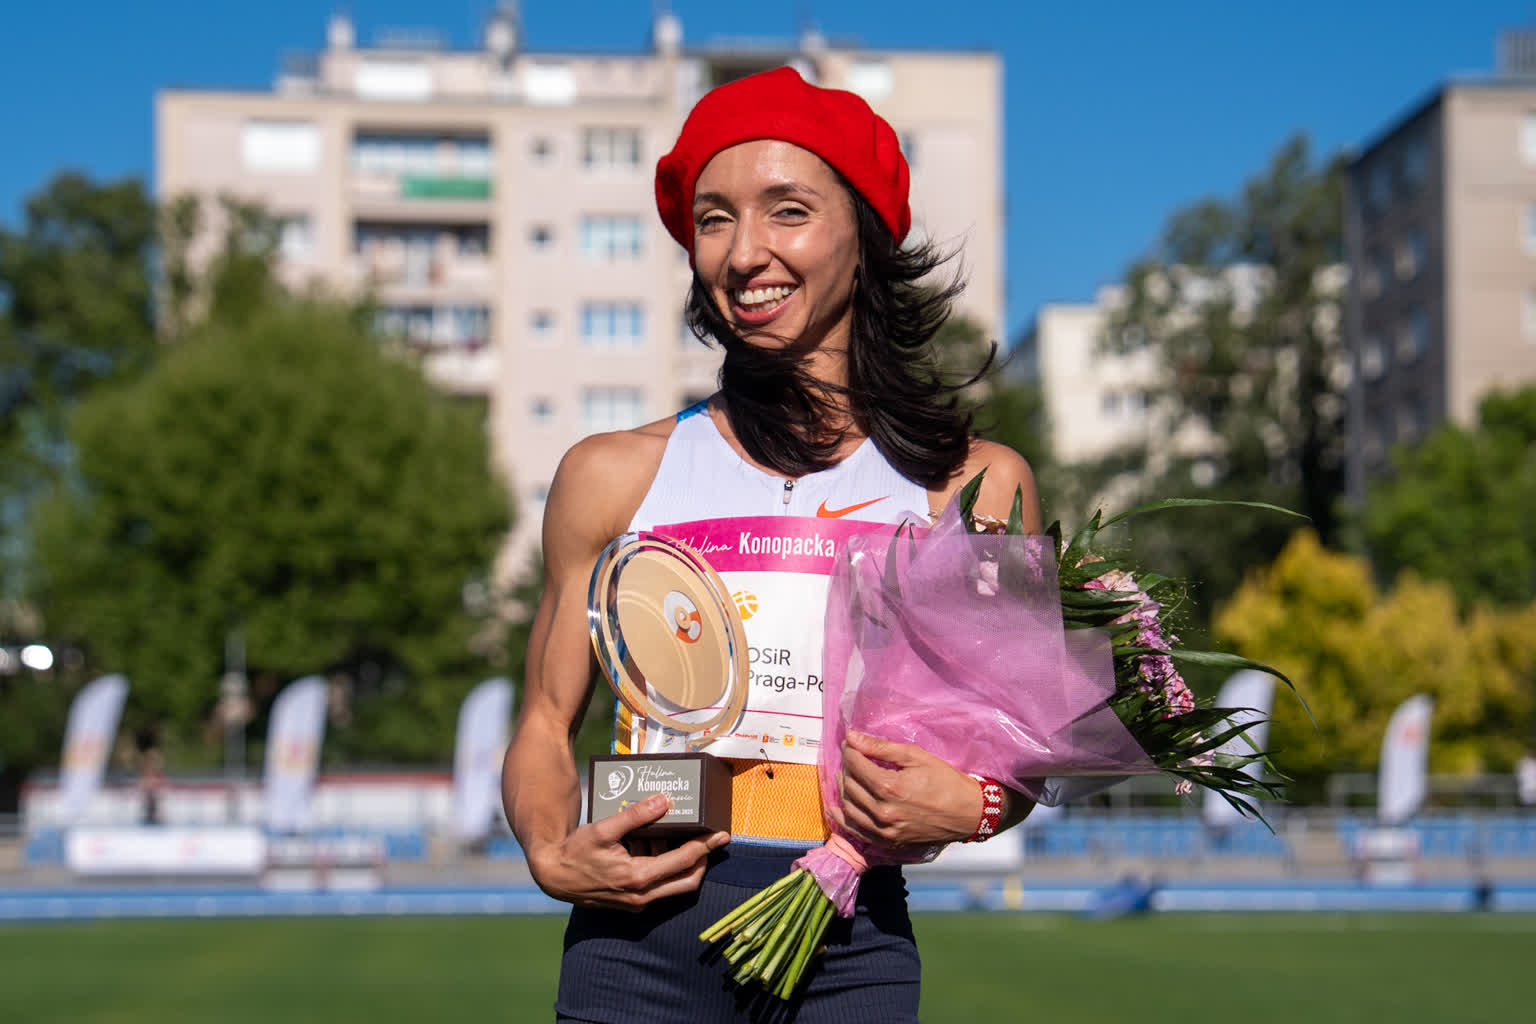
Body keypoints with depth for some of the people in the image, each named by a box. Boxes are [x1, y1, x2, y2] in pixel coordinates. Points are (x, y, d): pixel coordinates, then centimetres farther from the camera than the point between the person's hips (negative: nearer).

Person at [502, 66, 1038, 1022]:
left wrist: (965, 808, -10)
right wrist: (552, 853, -8)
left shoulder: (977, 486, 5)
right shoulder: (614, 477, 6)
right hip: (641, 935, 0)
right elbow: (547, 724, 11)